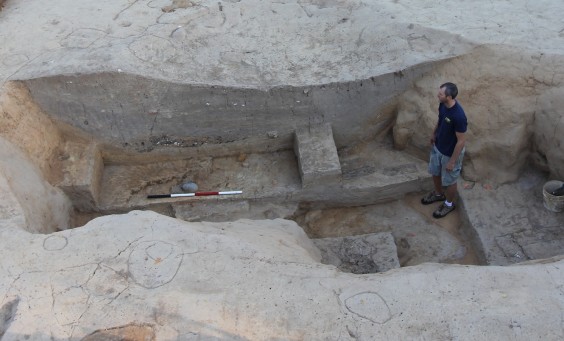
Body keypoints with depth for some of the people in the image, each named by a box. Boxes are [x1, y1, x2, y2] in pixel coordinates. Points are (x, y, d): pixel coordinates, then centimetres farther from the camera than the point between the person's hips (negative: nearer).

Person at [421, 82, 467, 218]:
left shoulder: (459, 116, -37)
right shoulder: (443, 105, -14)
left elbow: (461, 141, -27)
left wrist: (452, 161, -19)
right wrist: (434, 133, 21)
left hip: (450, 153, -7)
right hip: (437, 147, 8)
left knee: (449, 181, 16)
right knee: (435, 172, 27)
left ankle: (449, 204, 42)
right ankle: (438, 194, 55)